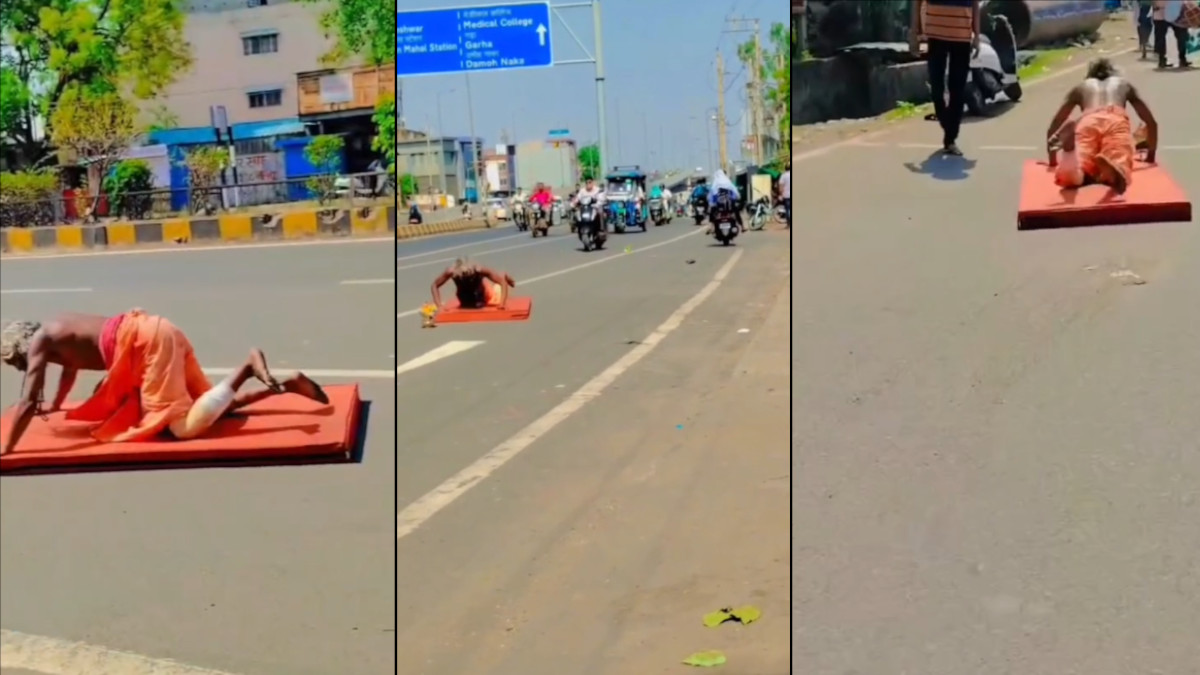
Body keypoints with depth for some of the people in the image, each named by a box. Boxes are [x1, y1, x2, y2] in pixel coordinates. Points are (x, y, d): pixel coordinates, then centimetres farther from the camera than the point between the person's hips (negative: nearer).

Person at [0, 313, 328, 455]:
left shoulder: (39, 342, 2)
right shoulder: (55, 332, 26)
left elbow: (27, 403, -3)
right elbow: (71, 366, 48)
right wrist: (56, 406, 62)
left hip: (148, 339, -9)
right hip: (157, 333, 9)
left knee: (186, 427, -16)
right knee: (206, 407, 16)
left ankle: (247, 367, -22)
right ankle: (285, 385, 6)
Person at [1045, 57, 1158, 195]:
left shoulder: (1080, 87, 39)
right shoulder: (1124, 84, 40)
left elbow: (1053, 126, 34)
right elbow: (1152, 122, 38)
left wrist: (1053, 160, 43)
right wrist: (1151, 155, 49)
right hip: (1116, 121, 0)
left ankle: (1072, 157, -60)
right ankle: (1112, 167, -61)